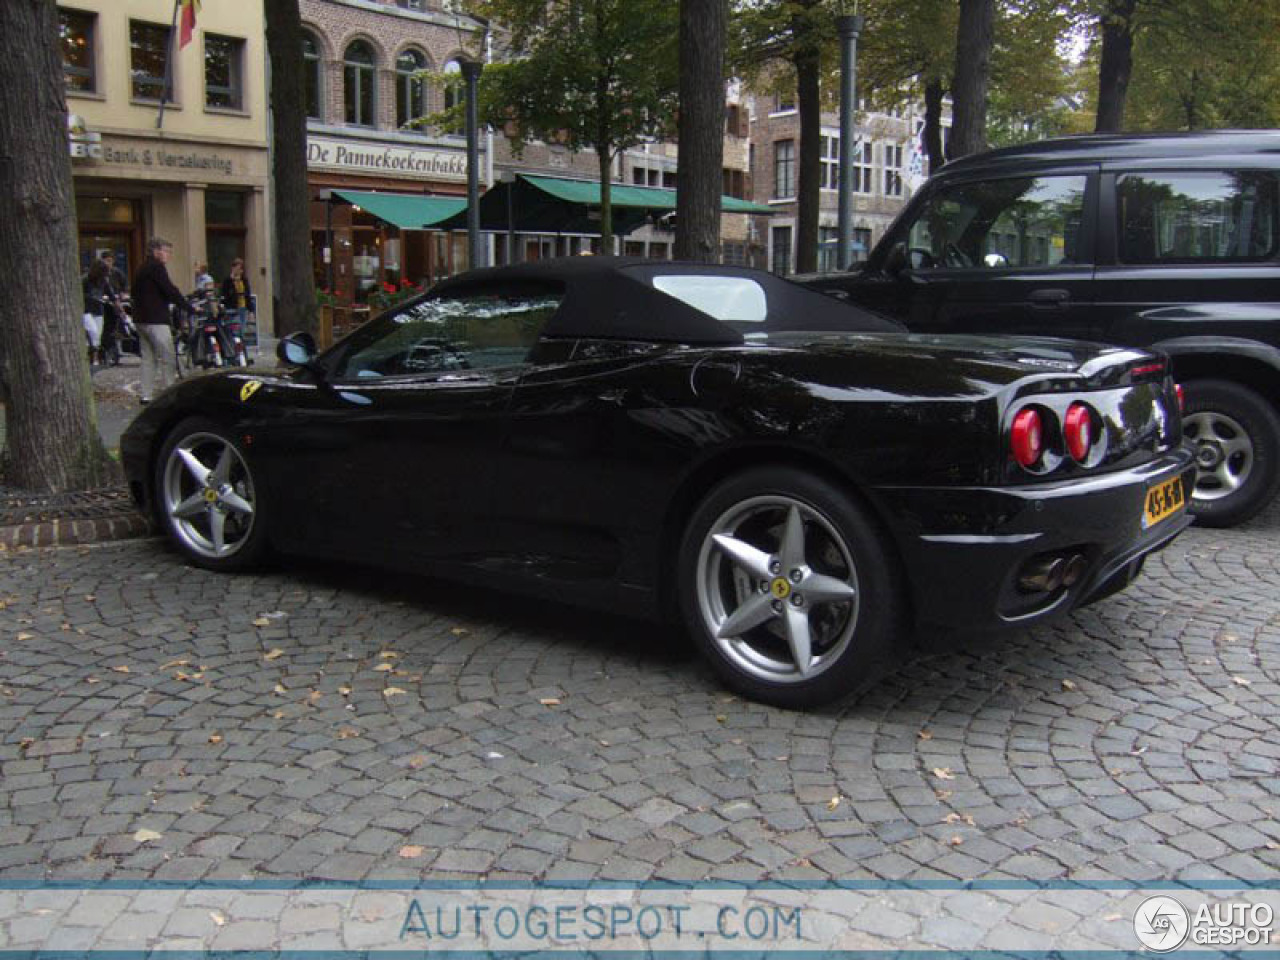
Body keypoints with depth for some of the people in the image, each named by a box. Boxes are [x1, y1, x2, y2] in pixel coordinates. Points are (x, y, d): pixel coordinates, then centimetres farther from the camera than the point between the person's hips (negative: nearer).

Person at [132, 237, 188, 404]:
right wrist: (188, 307, -13)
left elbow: (135, 293, 25)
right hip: (155, 320, -10)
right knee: (166, 359, -6)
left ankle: (146, 395, 11)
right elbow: (170, 290, -18)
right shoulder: (156, 267, -11)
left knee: (148, 358, 12)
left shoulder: (141, 269, 19)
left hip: (140, 319, 10)